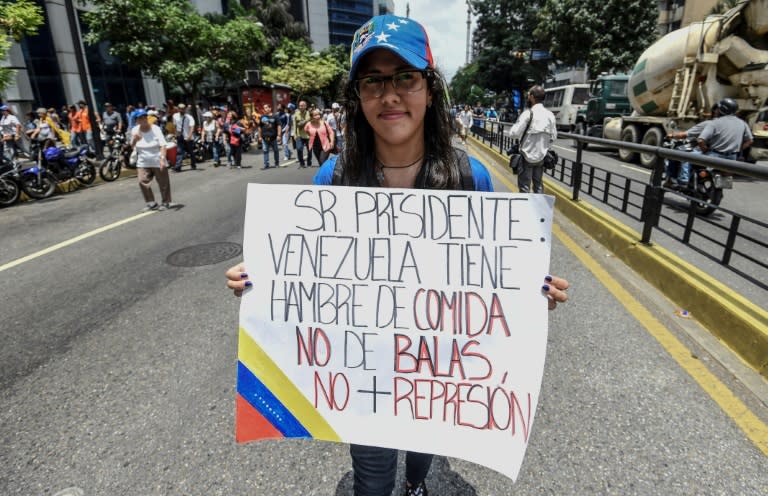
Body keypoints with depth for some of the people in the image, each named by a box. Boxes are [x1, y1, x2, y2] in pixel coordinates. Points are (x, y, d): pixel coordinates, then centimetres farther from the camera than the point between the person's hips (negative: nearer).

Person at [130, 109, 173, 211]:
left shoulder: (155, 129, -11)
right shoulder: (135, 130, 1)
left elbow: (163, 145, -19)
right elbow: (132, 146, 10)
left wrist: (162, 158, -32)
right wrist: (134, 139, -13)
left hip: (158, 162, -3)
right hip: (143, 162, 4)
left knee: (163, 182, 3)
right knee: (142, 181, -5)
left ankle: (166, 202, 19)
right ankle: (151, 203, 8)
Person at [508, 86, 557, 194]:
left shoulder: (528, 113, -16)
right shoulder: (550, 115, 2)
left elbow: (515, 133, -17)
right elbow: (553, 136, 5)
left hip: (527, 156, -5)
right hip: (541, 156, 6)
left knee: (524, 186, 1)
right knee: (538, 184, 16)